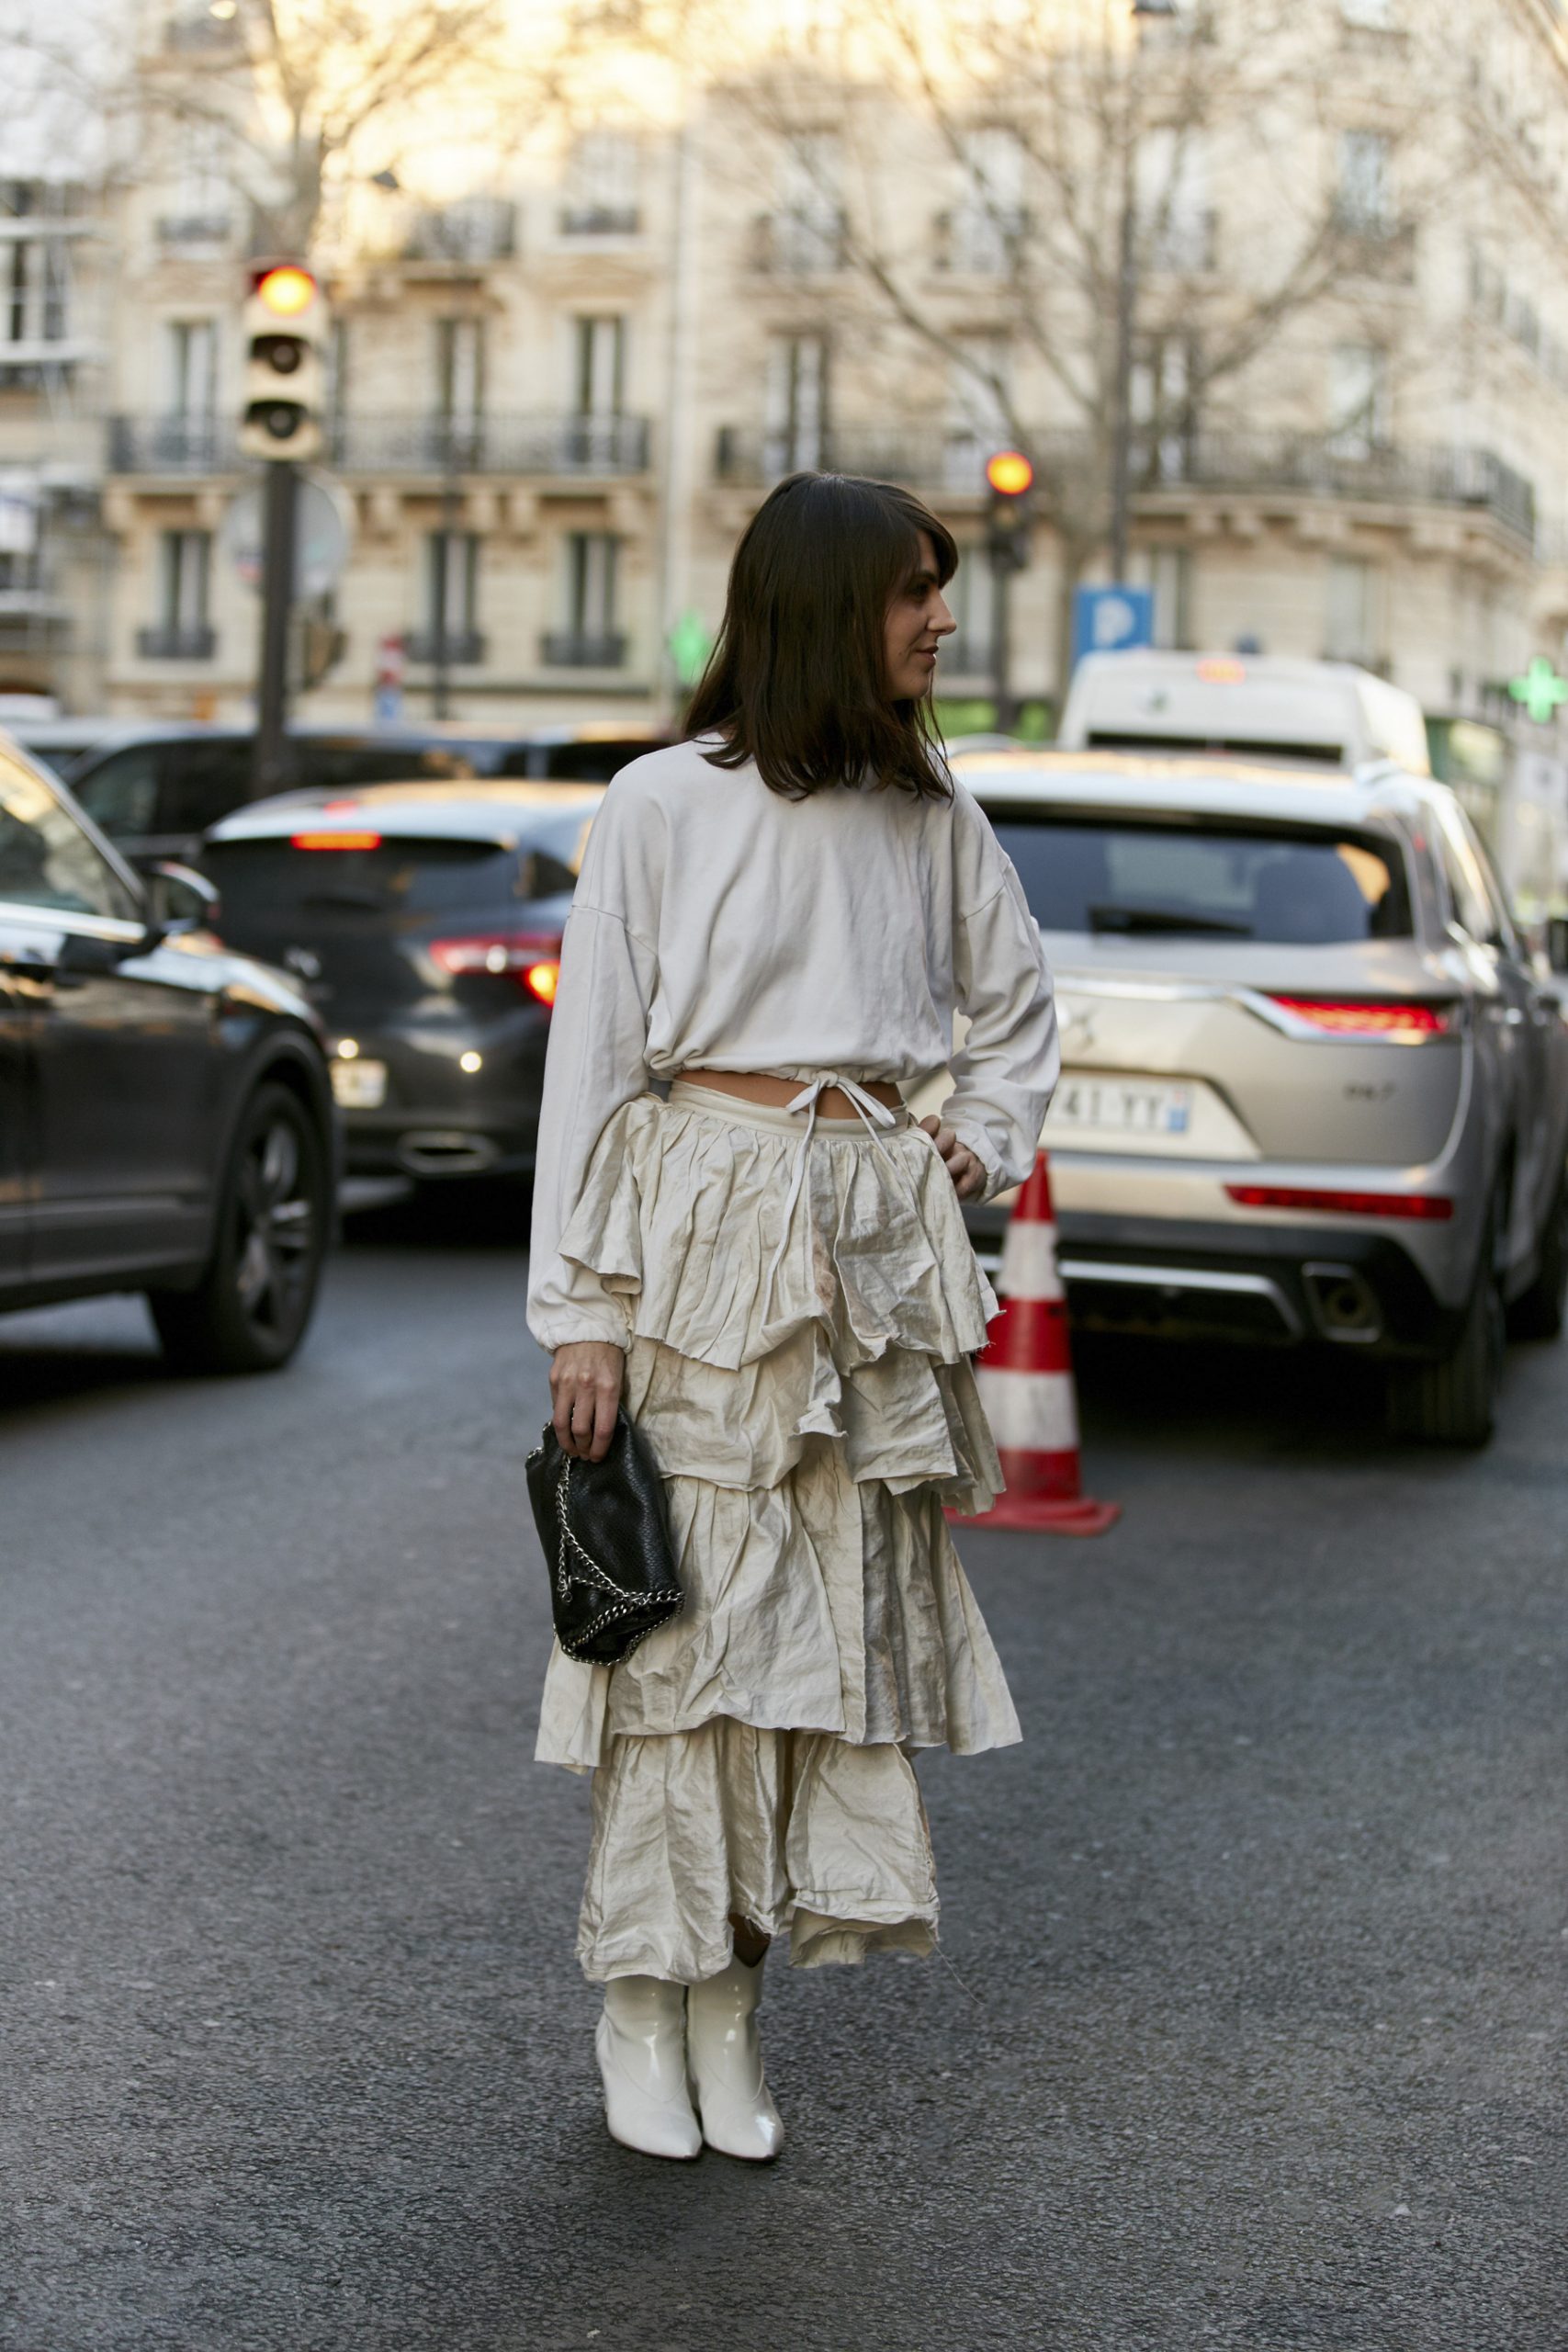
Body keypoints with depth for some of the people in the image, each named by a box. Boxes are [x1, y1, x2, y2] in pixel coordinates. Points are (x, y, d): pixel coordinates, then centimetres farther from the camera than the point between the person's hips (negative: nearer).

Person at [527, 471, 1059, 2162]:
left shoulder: (929, 812, 11)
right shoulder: (665, 803, -2)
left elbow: (1016, 1008, 27)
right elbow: (590, 1055, -3)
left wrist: (984, 1142, 9)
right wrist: (581, 1309, -7)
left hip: (875, 1244, 4)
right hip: (703, 1230, -4)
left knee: (839, 1612, 3)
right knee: (687, 1607, -2)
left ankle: (732, 2014, 12)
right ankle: (646, 2004, 11)